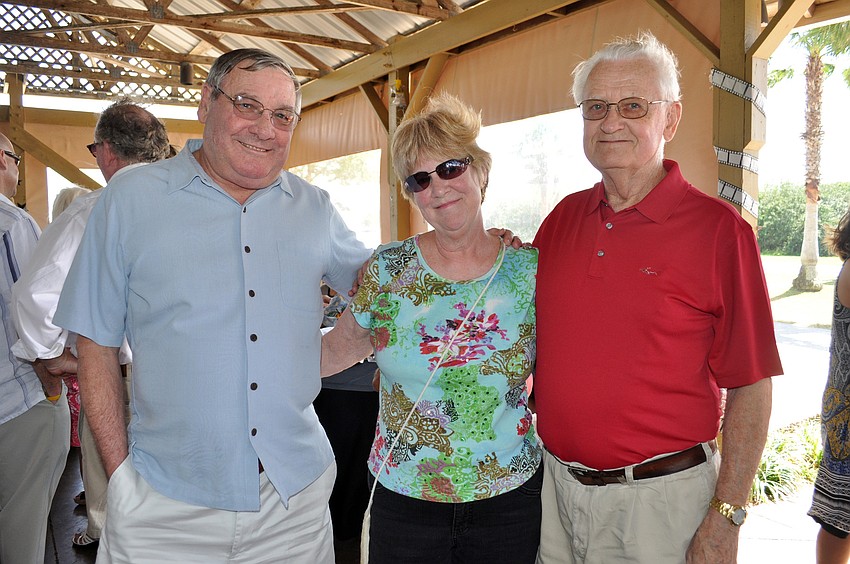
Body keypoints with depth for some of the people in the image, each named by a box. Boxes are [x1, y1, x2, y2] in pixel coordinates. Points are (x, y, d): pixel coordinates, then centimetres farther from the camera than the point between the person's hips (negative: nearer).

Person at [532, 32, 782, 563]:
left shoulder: (719, 229, -11)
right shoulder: (563, 218, 3)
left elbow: (750, 386, -11)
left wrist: (725, 518, -13)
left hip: (657, 498, -4)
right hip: (555, 482, 5)